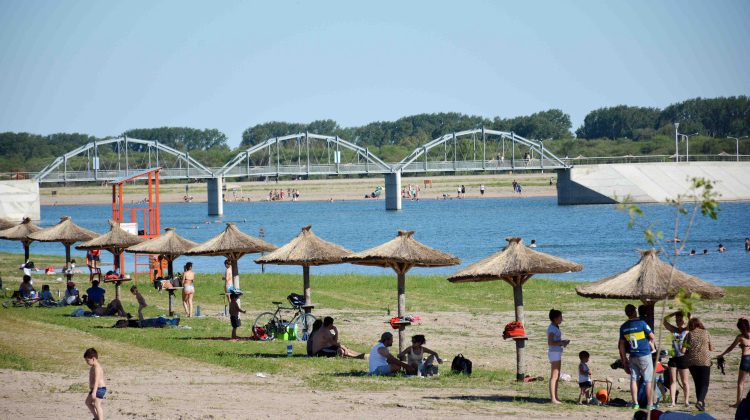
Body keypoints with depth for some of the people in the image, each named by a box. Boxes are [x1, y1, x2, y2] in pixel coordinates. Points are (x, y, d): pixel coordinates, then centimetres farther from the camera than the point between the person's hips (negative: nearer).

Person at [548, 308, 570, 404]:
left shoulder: (555, 327, 15)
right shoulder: (552, 328, -15)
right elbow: (550, 342, -21)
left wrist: (563, 342, 7)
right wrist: (562, 343, -19)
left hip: (558, 353, 10)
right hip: (554, 353, -10)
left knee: (557, 376, 14)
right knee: (554, 376, -10)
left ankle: (555, 397, 19)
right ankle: (553, 398, -11)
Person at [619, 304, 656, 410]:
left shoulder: (623, 327, 3)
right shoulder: (641, 323, -12)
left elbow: (622, 344, 8)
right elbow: (652, 337, -6)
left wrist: (624, 359, 16)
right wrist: (647, 340, 17)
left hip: (632, 356, 4)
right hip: (645, 355, -4)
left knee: (634, 379, 8)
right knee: (648, 380, 1)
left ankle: (635, 403, 6)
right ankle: (649, 404, 1)